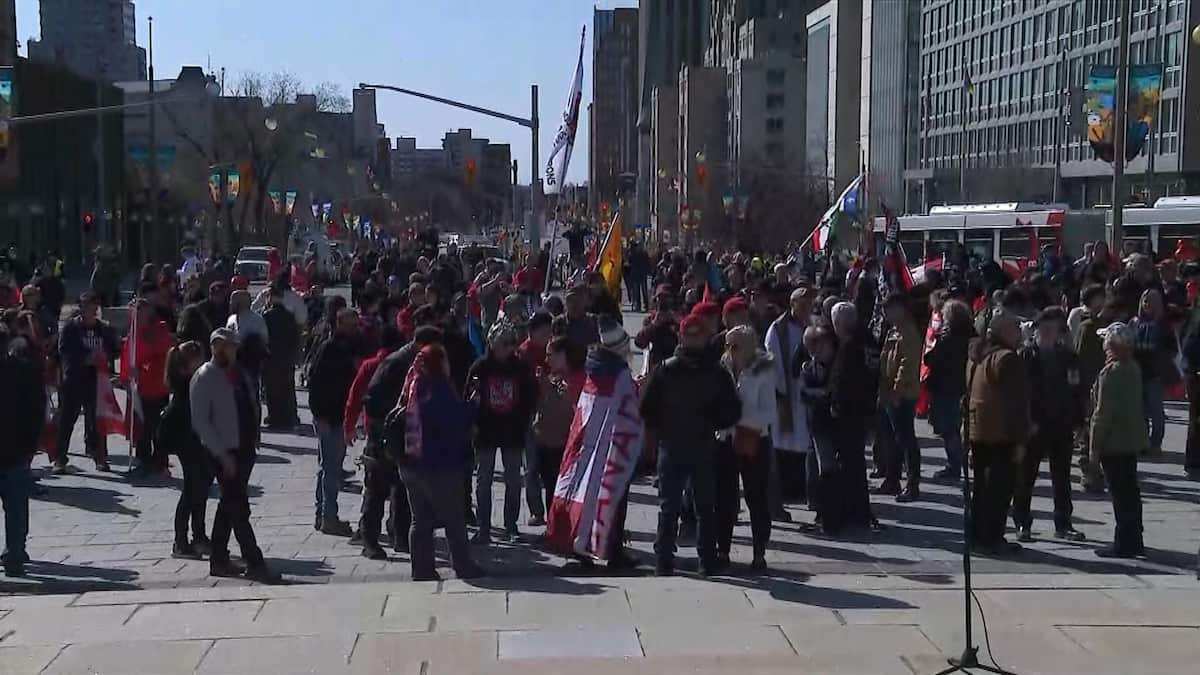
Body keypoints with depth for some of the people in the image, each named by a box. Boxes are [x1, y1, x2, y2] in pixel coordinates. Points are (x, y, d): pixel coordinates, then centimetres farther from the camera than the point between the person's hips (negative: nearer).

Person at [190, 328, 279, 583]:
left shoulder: (239, 374, 11)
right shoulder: (204, 377, -10)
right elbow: (200, 421, -14)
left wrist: (253, 440, 8)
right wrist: (222, 453, -18)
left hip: (244, 448, 7)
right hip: (224, 451, -7)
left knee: (230, 505, 14)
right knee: (239, 507, -6)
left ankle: (219, 560, 24)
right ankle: (254, 564, -3)